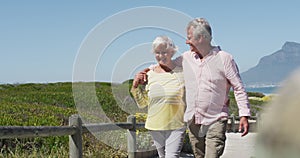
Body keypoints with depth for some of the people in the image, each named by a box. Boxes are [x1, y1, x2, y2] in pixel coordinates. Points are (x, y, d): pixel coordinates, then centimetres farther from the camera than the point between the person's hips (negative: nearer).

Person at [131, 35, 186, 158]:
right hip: (155, 125, 4)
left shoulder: (181, 72, -5)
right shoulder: (149, 74, 2)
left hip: (176, 126, -3)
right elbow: (142, 103, 9)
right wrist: (135, 86, -3)